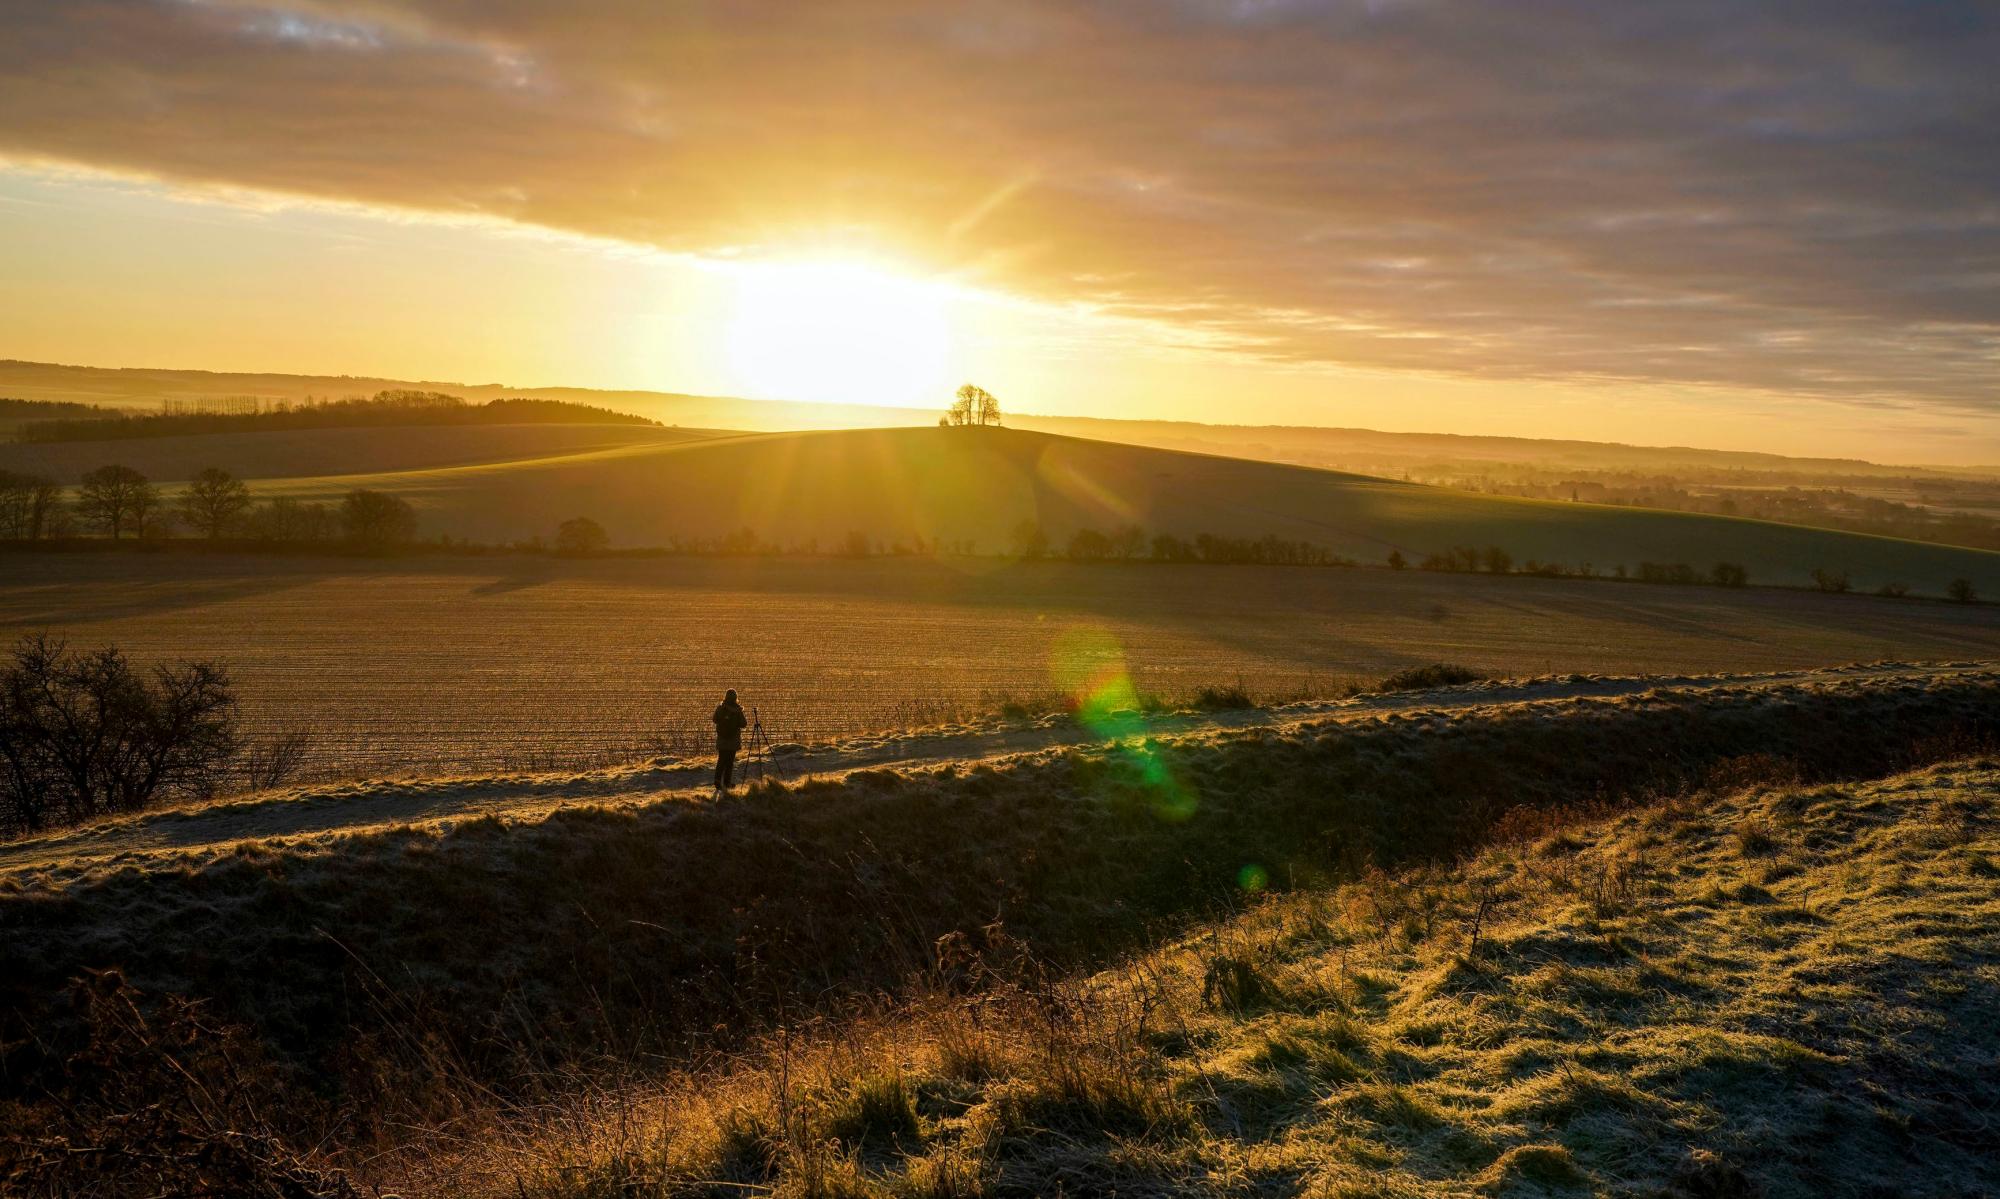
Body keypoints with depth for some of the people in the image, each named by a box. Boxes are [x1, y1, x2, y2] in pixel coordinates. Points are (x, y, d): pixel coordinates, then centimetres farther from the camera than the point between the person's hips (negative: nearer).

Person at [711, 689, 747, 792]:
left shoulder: (720, 708, -4)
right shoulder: (737, 710, -13)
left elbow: (715, 720, 10)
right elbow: (743, 724, -9)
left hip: (721, 738, 3)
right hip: (733, 739, -3)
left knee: (721, 761, 10)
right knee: (730, 762, 6)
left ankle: (718, 784, 3)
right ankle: (726, 784, 6)